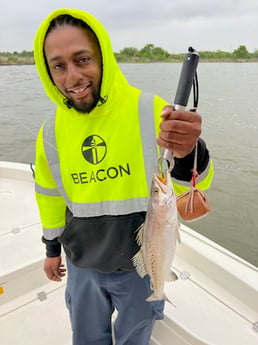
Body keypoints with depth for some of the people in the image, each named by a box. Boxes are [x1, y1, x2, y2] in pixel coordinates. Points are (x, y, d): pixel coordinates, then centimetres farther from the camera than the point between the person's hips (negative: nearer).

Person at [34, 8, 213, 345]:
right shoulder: (51, 131, -9)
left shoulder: (149, 111, -21)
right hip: (83, 266, 3)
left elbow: (192, 188, -21)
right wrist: (53, 247, 15)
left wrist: (188, 154, -44)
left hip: (141, 265, -3)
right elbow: (51, 194, 5)